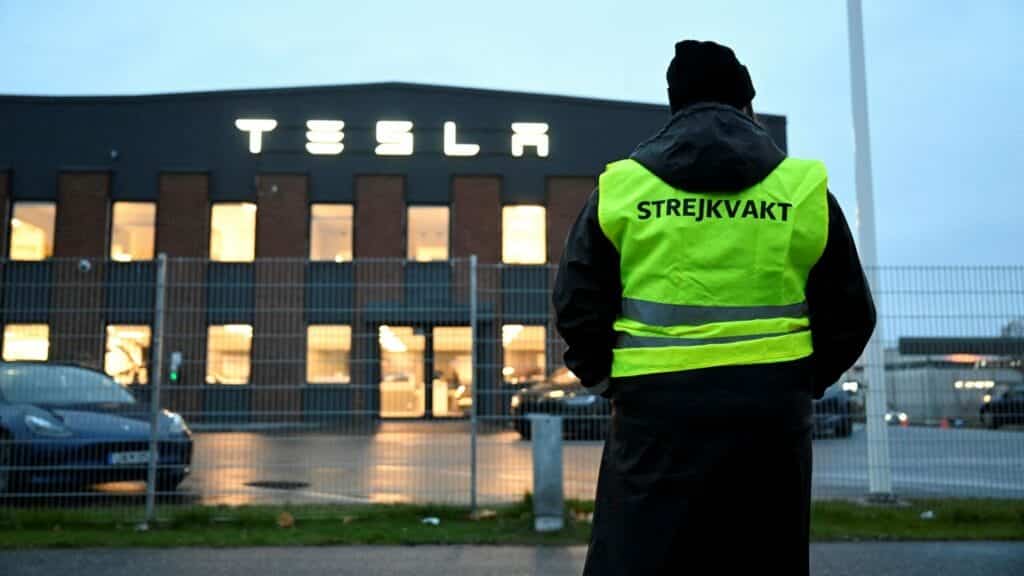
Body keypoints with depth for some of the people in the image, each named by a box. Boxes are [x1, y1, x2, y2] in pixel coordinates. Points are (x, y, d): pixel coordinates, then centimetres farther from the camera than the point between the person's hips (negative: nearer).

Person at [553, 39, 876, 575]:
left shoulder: (620, 187, 3)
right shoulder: (803, 187, 5)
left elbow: (577, 305, 1)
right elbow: (849, 315, 9)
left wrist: (606, 379, 16)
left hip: (656, 410, -1)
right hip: (769, 410, 2)